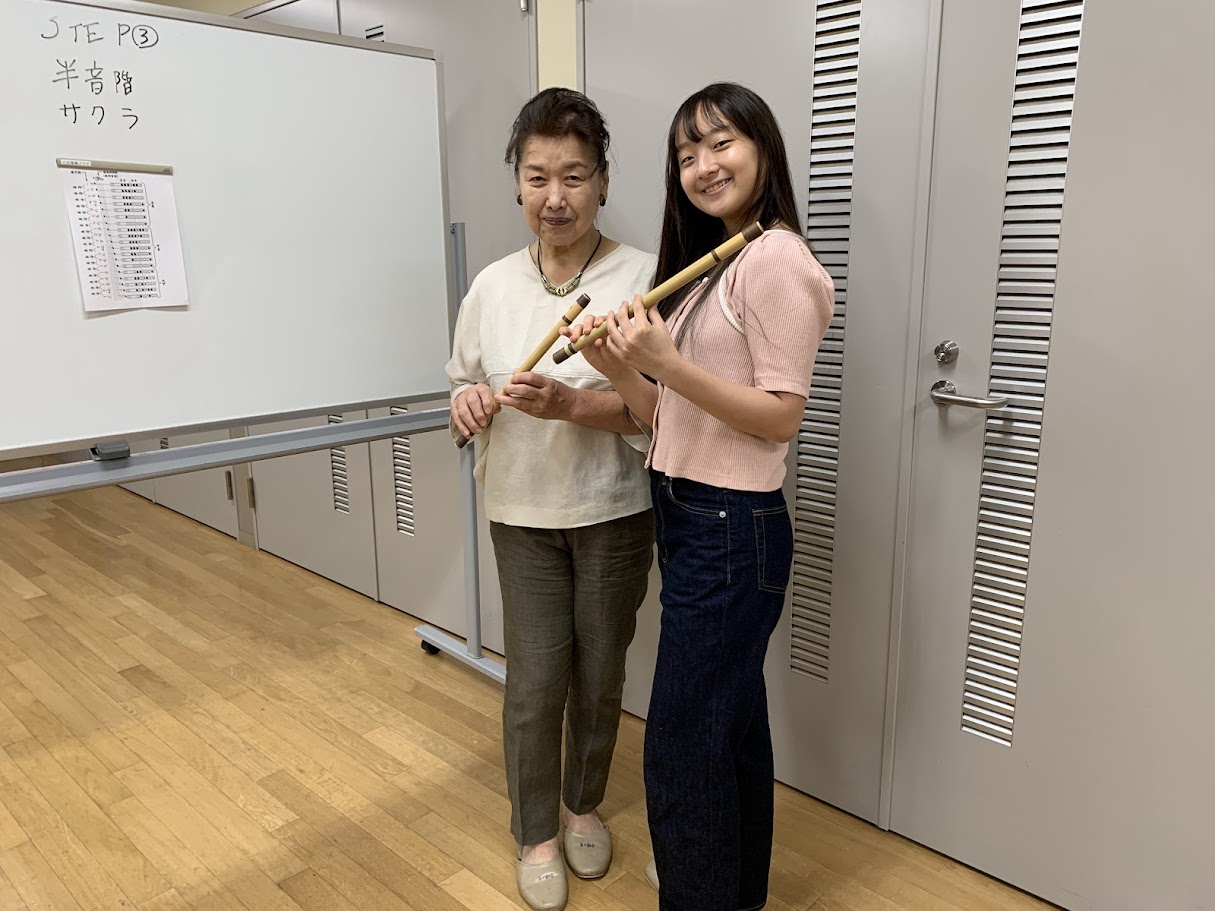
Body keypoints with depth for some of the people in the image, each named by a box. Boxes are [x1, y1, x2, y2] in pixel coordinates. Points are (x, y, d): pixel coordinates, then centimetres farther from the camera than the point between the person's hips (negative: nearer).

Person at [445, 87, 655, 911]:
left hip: (614, 512, -1)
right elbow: (466, 387, 9)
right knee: (536, 682, 6)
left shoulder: (642, 277, -11)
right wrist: (470, 405, -14)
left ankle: (584, 805, 42)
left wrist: (570, 404, -27)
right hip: (522, 513, 2)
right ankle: (536, 833, 32)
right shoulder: (493, 285, 0)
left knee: (600, 676, 14)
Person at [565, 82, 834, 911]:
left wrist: (668, 364, -24)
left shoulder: (776, 259, -13)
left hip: (732, 530, -9)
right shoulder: (706, 263, 14)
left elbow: (782, 418, -18)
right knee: (731, 717, 21)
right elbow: (665, 413, 10)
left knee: (685, 743, 1)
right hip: (688, 520, 9)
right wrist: (616, 365, -7)